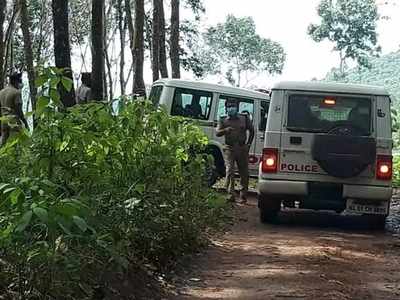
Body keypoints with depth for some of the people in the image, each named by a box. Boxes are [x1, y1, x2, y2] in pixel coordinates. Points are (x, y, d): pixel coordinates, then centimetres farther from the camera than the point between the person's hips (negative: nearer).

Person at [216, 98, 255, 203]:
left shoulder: (244, 118, 9)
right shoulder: (223, 120, 7)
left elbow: (252, 130, 19)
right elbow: (217, 133, -5)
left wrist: (248, 144, 12)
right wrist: (226, 130, -25)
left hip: (242, 148, 1)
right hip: (229, 149, -1)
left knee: (244, 173, 4)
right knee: (230, 171, -13)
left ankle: (243, 196, 13)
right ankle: (231, 194, -14)